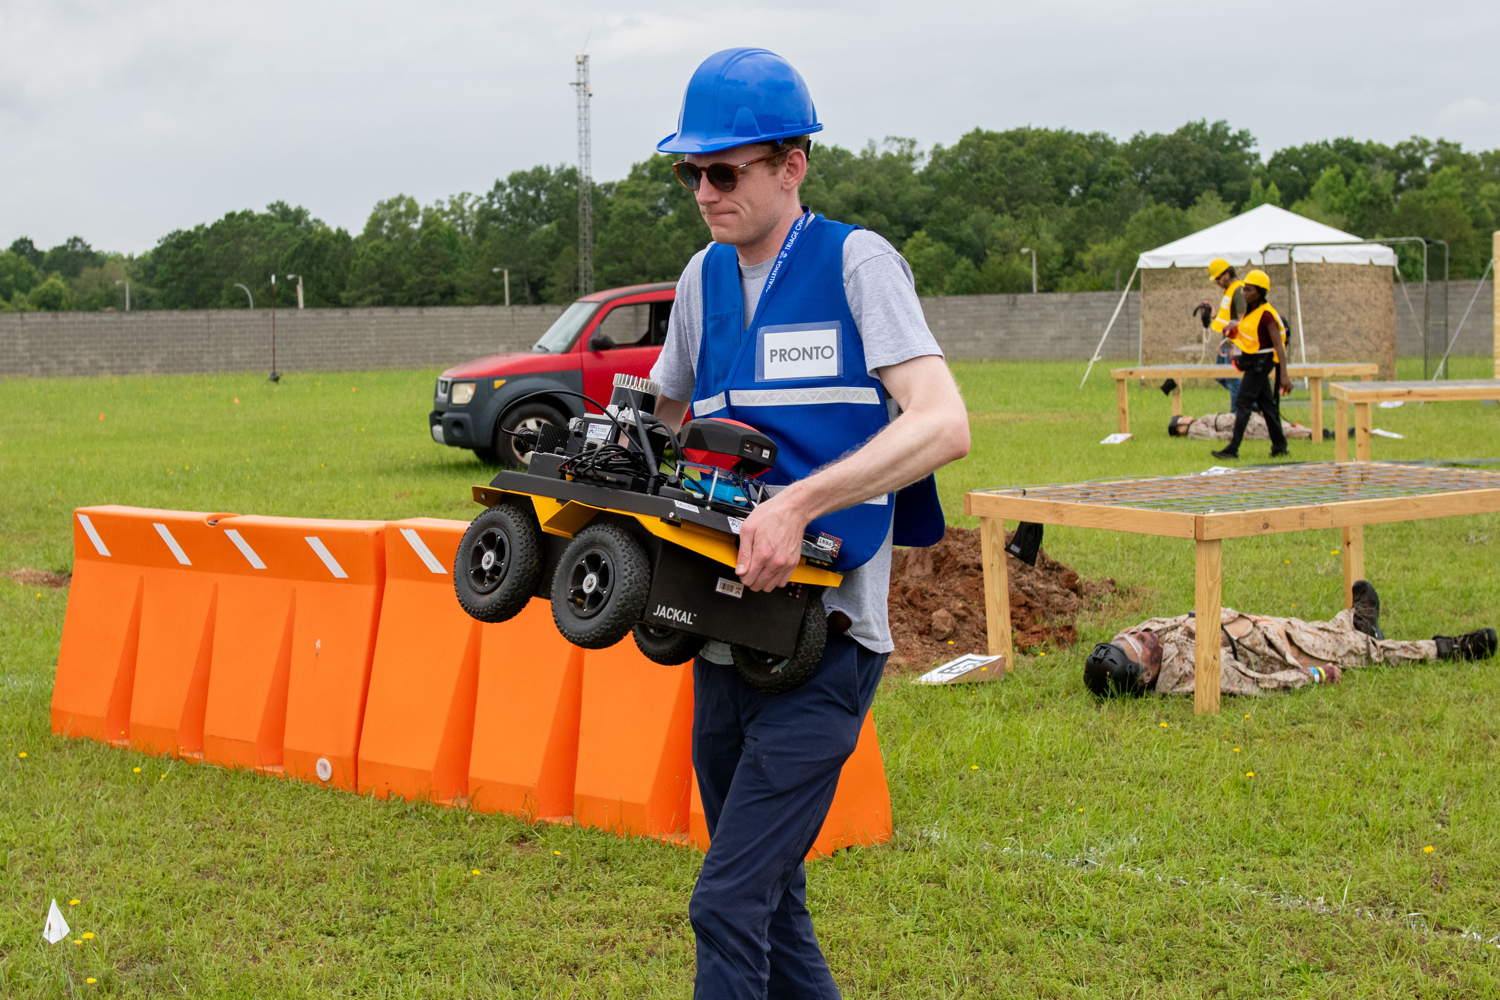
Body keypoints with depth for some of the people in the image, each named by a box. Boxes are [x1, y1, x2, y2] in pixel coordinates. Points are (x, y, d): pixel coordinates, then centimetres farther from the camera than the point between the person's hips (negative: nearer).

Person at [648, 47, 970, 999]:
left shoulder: (857, 262, -8)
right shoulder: (704, 278, 12)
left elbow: (943, 425, -20)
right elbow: (667, 422, 26)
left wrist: (797, 504, -29)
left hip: (824, 638, -7)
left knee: (727, 904, -13)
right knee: (769, 905, 15)